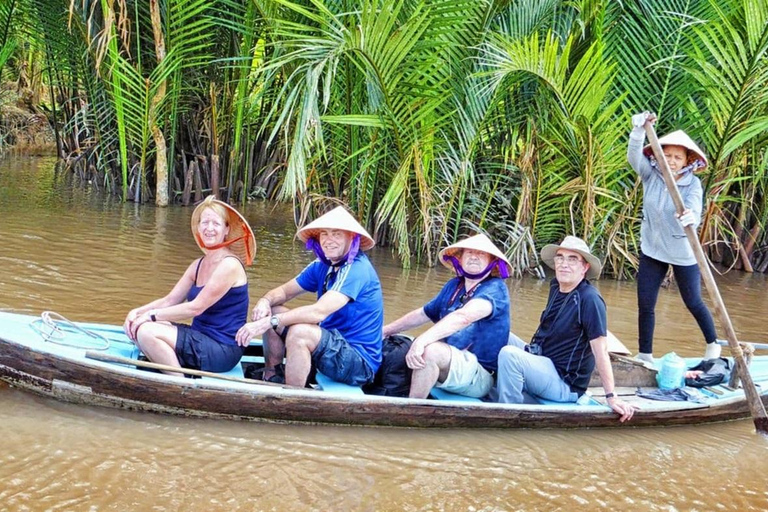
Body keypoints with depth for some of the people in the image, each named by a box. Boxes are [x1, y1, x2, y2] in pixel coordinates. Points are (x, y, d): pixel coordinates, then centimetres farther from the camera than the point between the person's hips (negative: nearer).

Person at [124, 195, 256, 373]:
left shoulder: (229, 265, -14)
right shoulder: (198, 265, 13)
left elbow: (196, 307, -18)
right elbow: (170, 300, 9)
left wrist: (152, 315, -14)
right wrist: (138, 312, -8)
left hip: (222, 350, -9)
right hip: (201, 341, 9)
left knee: (147, 331, -21)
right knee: (133, 325, -1)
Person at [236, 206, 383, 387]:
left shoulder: (357, 269, -21)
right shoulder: (322, 266, 6)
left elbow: (319, 311, -31)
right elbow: (285, 291, 7)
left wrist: (268, 322, -33)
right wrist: (264, 302, -16)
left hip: (361, 363, -9)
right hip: (334, 347, 9)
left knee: (299, 332, -31)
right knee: (272, 312, 6)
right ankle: (270, 378, 14)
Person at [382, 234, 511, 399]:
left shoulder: (496, 288, -10)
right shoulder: (453, 286, 13)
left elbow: (464, 317, -28)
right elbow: (423, 314, 26)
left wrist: (422, 340, -40)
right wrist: (386, 330, 20)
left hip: (479, 375, -8)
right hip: (448, 363, 8)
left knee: (430, 350, -33)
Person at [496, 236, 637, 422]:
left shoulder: (589, 299, -20)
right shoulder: (556, 287, 5)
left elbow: (601, 351, -22)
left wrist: (611, 397, -22)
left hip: (565, 384, -9)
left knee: (509, 354, -28)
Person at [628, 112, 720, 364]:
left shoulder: (693, 184, -15)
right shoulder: (651, 175, -7)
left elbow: (694, 210, -31)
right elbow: (634, 157, -22)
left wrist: (690, 217, -56)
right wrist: (639, 130, -39)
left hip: (683, 253, -3)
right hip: (652, 251, 3)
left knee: (693, 303, 10)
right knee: (645, 305, 3)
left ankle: (713, 344, 35)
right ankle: (645, 356, 16)